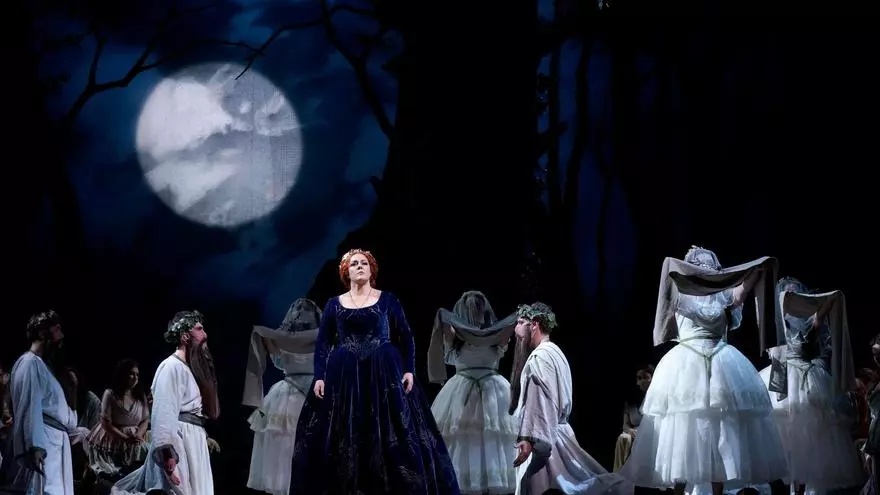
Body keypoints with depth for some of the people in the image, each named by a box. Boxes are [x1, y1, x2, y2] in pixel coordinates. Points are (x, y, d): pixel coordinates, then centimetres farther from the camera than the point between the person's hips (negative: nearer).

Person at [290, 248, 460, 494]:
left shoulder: (387, 300, 7)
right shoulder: (334, 304, 10)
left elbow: (406, 337, 5)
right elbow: (322, 343, 8)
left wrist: (409, 370, -6)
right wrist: (319, 376, -3)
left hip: (384, 374, -1)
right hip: (344, 377, 1)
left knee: (391, 436, -5)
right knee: (343, 438, -1)